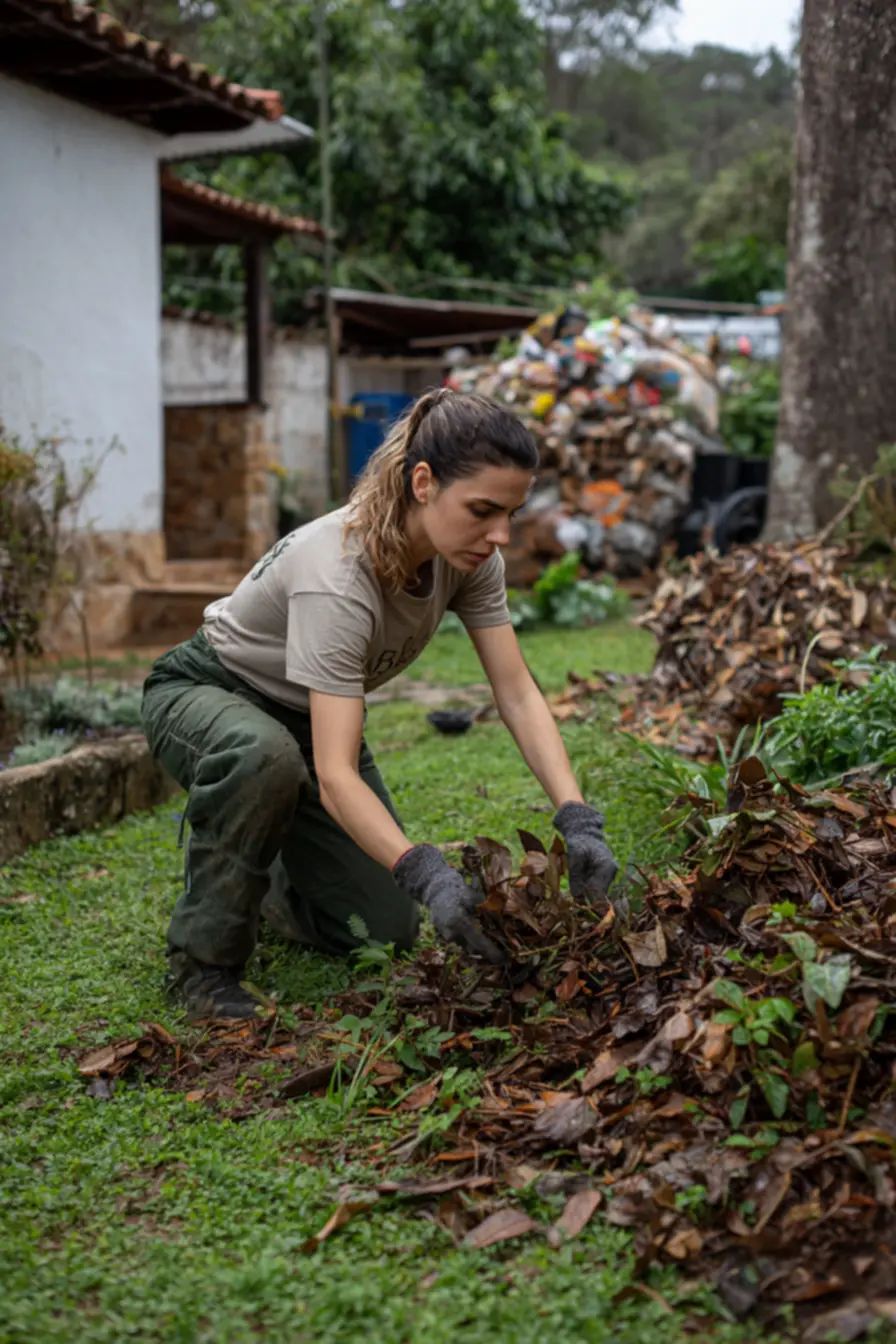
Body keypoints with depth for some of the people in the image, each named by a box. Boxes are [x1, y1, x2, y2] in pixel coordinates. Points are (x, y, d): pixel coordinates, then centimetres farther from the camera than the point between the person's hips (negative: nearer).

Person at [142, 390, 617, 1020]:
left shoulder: (469, 555, -18)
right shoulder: (338, 576, -39)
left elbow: (518, 694, -16)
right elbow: (335, 775, -42)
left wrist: (579, 821, -28)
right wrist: (427, 874, -54)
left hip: (307, 717, 6)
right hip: (204, 697, -6)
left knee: (388, 928, -5)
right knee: (265, 756, -43)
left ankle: (267, 882, 26)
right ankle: (204, 960, -19)